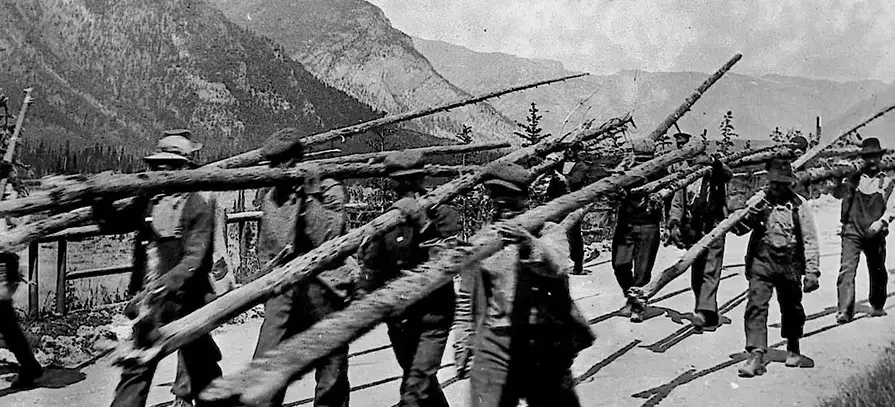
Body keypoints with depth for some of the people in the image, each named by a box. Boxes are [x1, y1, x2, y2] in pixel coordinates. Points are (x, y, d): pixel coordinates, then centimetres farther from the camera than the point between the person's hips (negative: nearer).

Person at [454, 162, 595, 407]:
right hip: (495, 344, 1)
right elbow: (466, 296, 12)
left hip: (545, 342, 0)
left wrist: (529, 244, -37)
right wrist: (463, 340, 9)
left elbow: (558, 266, -19)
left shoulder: (549, 231, 2)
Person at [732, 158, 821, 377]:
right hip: (762, 262, 0)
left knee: (791, 308, 16)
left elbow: (810, 240, -1)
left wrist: (812, 271, -6)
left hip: (790, 265, 0)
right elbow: (738, 228, -1)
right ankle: (756, 355, -15)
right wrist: (749, 216, -23)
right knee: (756, 306, -14)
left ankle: (793, 349, 39)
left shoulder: (799, 205, -2)